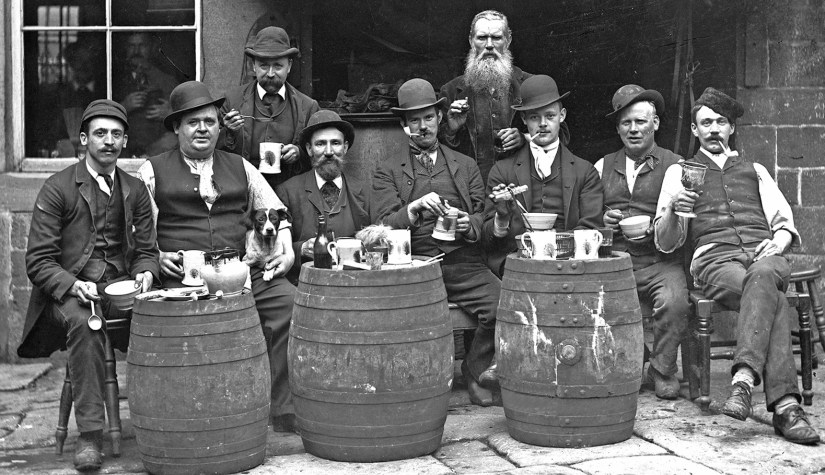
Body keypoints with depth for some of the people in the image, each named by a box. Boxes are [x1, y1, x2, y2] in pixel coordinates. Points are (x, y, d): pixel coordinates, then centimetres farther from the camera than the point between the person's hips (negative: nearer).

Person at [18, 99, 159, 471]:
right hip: (67, 289, -3)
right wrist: (73, 285, -21)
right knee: (83, 323, -37)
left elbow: (146, 250, 14)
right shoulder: (57, 188, 1)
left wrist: (145, 274, -9)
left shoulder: (135, 190, 13)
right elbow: (39, 260, -3)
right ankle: (89, 434, -30)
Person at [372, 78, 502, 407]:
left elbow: (484, 218, 16)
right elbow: (383, 226, 1)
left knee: (504, 303, -25)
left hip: (463, 265, 2)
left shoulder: (466, 166, 22)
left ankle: (476, 371, 1)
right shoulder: (387, 171, 14)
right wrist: (415, 207, -17)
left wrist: (470, 225, -8)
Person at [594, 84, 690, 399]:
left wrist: (657, 228, -14)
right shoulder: (602, 167, 19)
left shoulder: (675, 166, 10)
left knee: (676, 303, -31)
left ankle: (662, 370, -4)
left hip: (660, 263, -2)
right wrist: (602, 221, -5)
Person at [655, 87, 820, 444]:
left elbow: (785, 223, 21)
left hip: (764, 256, 2)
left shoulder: (754, 170, 31)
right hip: (715, 259, -2)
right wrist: (672, 209, -8)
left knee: (763, 276, -39)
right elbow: (665, 244, 14)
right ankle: (785, 404, -44)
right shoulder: (680, 172, 23)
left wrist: (779, 241, -4)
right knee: (774, 300, -36)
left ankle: (743, 379, -51)